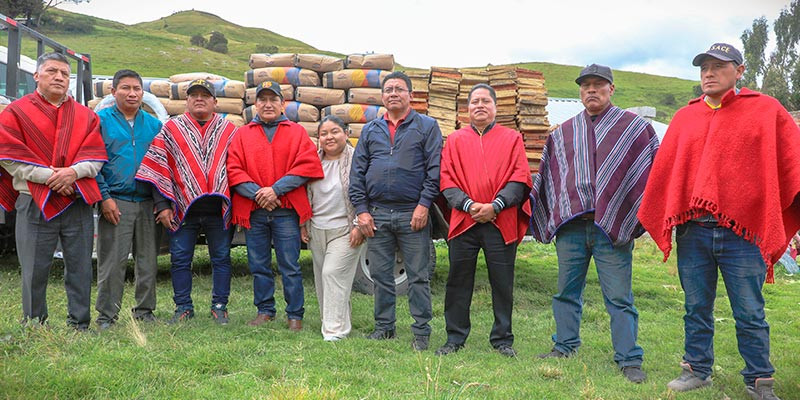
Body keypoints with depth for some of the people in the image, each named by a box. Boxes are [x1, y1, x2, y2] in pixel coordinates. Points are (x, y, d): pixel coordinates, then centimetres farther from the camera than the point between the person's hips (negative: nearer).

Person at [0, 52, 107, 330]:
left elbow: (96, 155, 6)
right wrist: (47, 175, -13)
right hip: (34, 202, -2)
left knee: (80, 268, 4)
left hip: (78, 202, 2)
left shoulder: (86, 116, 14)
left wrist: (74, 172, -14)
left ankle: (79, 326, 15)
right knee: (35, 270, 3)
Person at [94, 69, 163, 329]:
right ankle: (106, 316, 10)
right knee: (112, 263, -2)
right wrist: (105, 197, -11)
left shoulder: (154, 125, 12)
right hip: (115, 202, -3)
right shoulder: (101, 120, 2)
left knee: (148, 261, 8)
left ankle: (144, 311, 21)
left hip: (147, 202, 3)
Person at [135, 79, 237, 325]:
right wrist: (162, 205, -4)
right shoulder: (171, 129, 8)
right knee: (180, 259, 5)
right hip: (183, 209, 0)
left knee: (221, 258, 6)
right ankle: (183, 307, 18)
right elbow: (157, 168, 4)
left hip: (218, 209, 0)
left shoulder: (229, 131, 9)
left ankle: (219, 307, 18)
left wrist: (234, 204, 1)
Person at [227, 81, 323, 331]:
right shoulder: (242, 134, 13)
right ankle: (265, 310, 24)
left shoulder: (297, 132, 8)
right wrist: (256, 193, -12)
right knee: (259, 266, 10)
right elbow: (234, 170, 3)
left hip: (286, 210, -2)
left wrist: (276, 189, -12)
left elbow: (307, 166, -4)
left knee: (290, 266, 0)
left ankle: (295, 315, 10)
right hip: (253, 211, 2)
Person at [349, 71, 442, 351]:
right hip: (377, 214, 4)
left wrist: (424, 205, -11)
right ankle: (384, 326, 23)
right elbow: (357, 172, 11)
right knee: (380, 275, 10)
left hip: (413, 214, -3)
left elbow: (435, 168, -2)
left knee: (418, 276, 1)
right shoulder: (370, 130, 14)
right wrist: (361, 210, 2)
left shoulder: (427, 126, 5)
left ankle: (421, 332, 11)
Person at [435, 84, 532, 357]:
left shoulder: (512, 138, 10)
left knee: (502, 283, 5)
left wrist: (495, 206, -12)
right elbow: (447, 180, 4)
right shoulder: (455, 140, 12)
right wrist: (469, 205, -11)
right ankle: (455, 339, 17)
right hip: (463, 221, 1)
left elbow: (519, 179, 1)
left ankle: (502, 340, 19)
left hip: (501, 223, -1)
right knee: (458, 282, 4)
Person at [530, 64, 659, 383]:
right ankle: (565, 347, 24)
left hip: (612, 226, -3)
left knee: (619, 297, -2)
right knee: (567, 292, 11)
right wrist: (544, 215, 18)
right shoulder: (562, 133, 17)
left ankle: (629, 360, 8)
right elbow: (546, 176, 23)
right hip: (570, 226, 4)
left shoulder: (635, 127, 7)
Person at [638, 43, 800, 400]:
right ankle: (697, 370, 26)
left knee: (750, 314, 5)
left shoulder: (767, 111, 4)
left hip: (743, 232, -3)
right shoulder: (684, 118, 13)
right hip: (693, 233, 3)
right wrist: (649, 217, 16)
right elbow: (664, 170, 14)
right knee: (696, 309, 12)